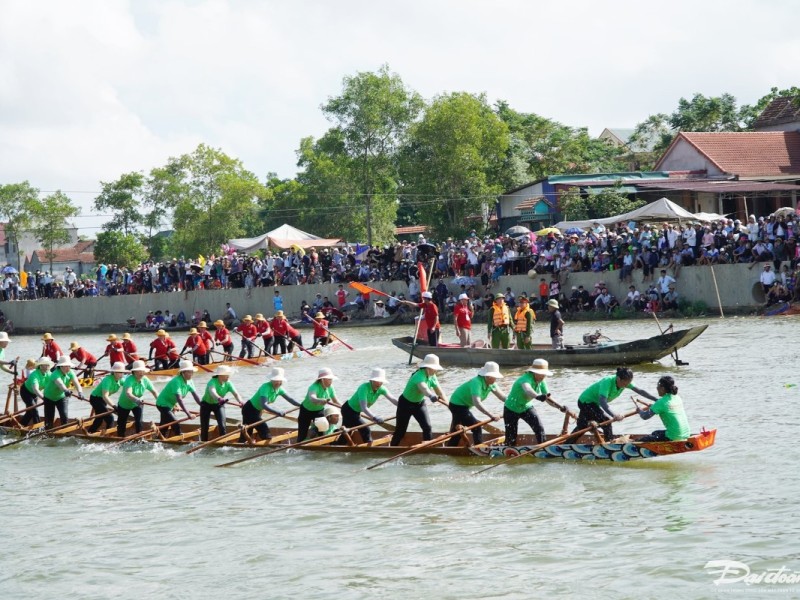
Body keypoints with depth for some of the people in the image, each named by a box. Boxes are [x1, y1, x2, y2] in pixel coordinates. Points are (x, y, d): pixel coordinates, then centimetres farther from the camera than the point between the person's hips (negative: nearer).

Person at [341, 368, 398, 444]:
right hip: (349, 411, -8)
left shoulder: (381, 389, -13)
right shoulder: (364, 388, -34)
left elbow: (393, 400, -21)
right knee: (365, 430, -16)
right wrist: (374, 417, -55)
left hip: (356, 412, 8)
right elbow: (364, 408, -42)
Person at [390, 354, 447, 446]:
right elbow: (423, 387, -56)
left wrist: (447, 403, -22)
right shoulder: (419, 376, -35)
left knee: (427, 427, -9)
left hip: (419, 403, 6)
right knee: (400, 430, 6)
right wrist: (431, 395, -77)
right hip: (406, 404, -6)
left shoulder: (432, 376, -11)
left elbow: (439, 391, -10)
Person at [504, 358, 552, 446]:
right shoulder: (526, 379, -34)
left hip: (527, 407, 5)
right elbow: (527, 389, -57)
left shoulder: (541, 382, -11)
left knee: (539, 429, -15)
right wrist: (537, 396, -78)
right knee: (511, 439, 1)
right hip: (511, 409, -5)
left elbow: (548, 397, -7)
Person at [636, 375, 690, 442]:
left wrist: (640, 411, 11)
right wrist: (653, 406, 30)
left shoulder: (661, 402, -13)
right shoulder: (677, 398, 8)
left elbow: (645, 416, -10)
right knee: (655, 433, 32)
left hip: (674, 437, -8)